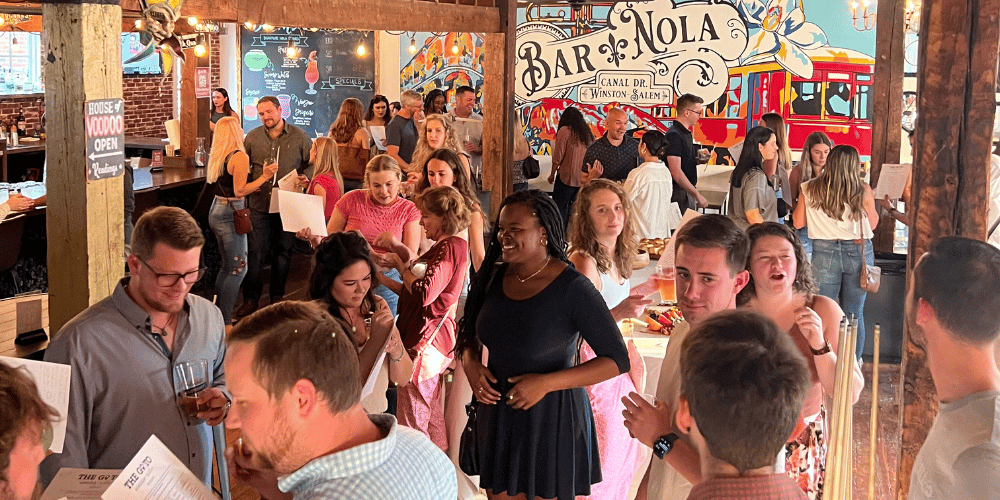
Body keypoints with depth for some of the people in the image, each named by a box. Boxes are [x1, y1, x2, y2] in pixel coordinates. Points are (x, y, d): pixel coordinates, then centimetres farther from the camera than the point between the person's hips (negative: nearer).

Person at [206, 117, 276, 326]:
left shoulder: (217, 156, 10)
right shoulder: (240, 157, -16)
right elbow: (239, 191, -18)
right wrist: (264, 177, -14)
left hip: (216, 211, 9)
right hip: (230, 214, -9)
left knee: (227, 266, 19)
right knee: (238, 268, -4)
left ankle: (218, 315, 24)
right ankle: (225, 324, -5)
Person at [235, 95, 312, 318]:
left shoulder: (299, 137, 1)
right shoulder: (252, 137, 5)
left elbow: (311, 163, 10)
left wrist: (306, 178, -9)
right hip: (259, 203, 0)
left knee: (283, 251, 10)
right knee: (255, 252, -2)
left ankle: (277, 296, 24)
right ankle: (251, 299, 7)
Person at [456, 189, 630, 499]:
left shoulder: (573, 289, -17)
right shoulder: (494, 276, -1)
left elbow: (617, 360, -16)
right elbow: (469, 332, 15)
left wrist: (546, 383, -22)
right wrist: (470, 363, -7)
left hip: (552, 420, -5)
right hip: (498, 413, 5)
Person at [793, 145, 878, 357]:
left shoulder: (809, 189, -3)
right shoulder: (863, 191, -5)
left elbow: (798, 222, 6)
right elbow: (873, 223, 7)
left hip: (824, 252, 0)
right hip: (858, 252, 0)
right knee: (854, 314, 9)